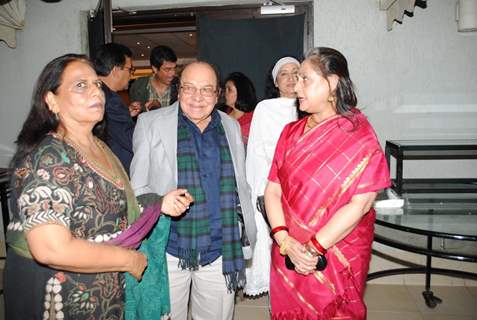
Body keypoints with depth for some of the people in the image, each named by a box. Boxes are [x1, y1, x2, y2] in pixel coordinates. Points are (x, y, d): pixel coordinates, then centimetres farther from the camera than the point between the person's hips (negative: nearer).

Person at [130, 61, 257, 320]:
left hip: (220, 249, 3)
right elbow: (137, 187, -2)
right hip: (168, 249, -2)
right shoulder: (150, 123, -3)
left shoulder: (231, 126, 7)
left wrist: (248, 234, 12)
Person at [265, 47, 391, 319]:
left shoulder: (359, 135, -10)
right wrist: (285, 240, -14)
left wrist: (314, 248, -17)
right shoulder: (292, 132, 4)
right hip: (288, 258, 4)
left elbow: (360, 204, -16)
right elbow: (273, 190, -1)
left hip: (339, 262, -4)